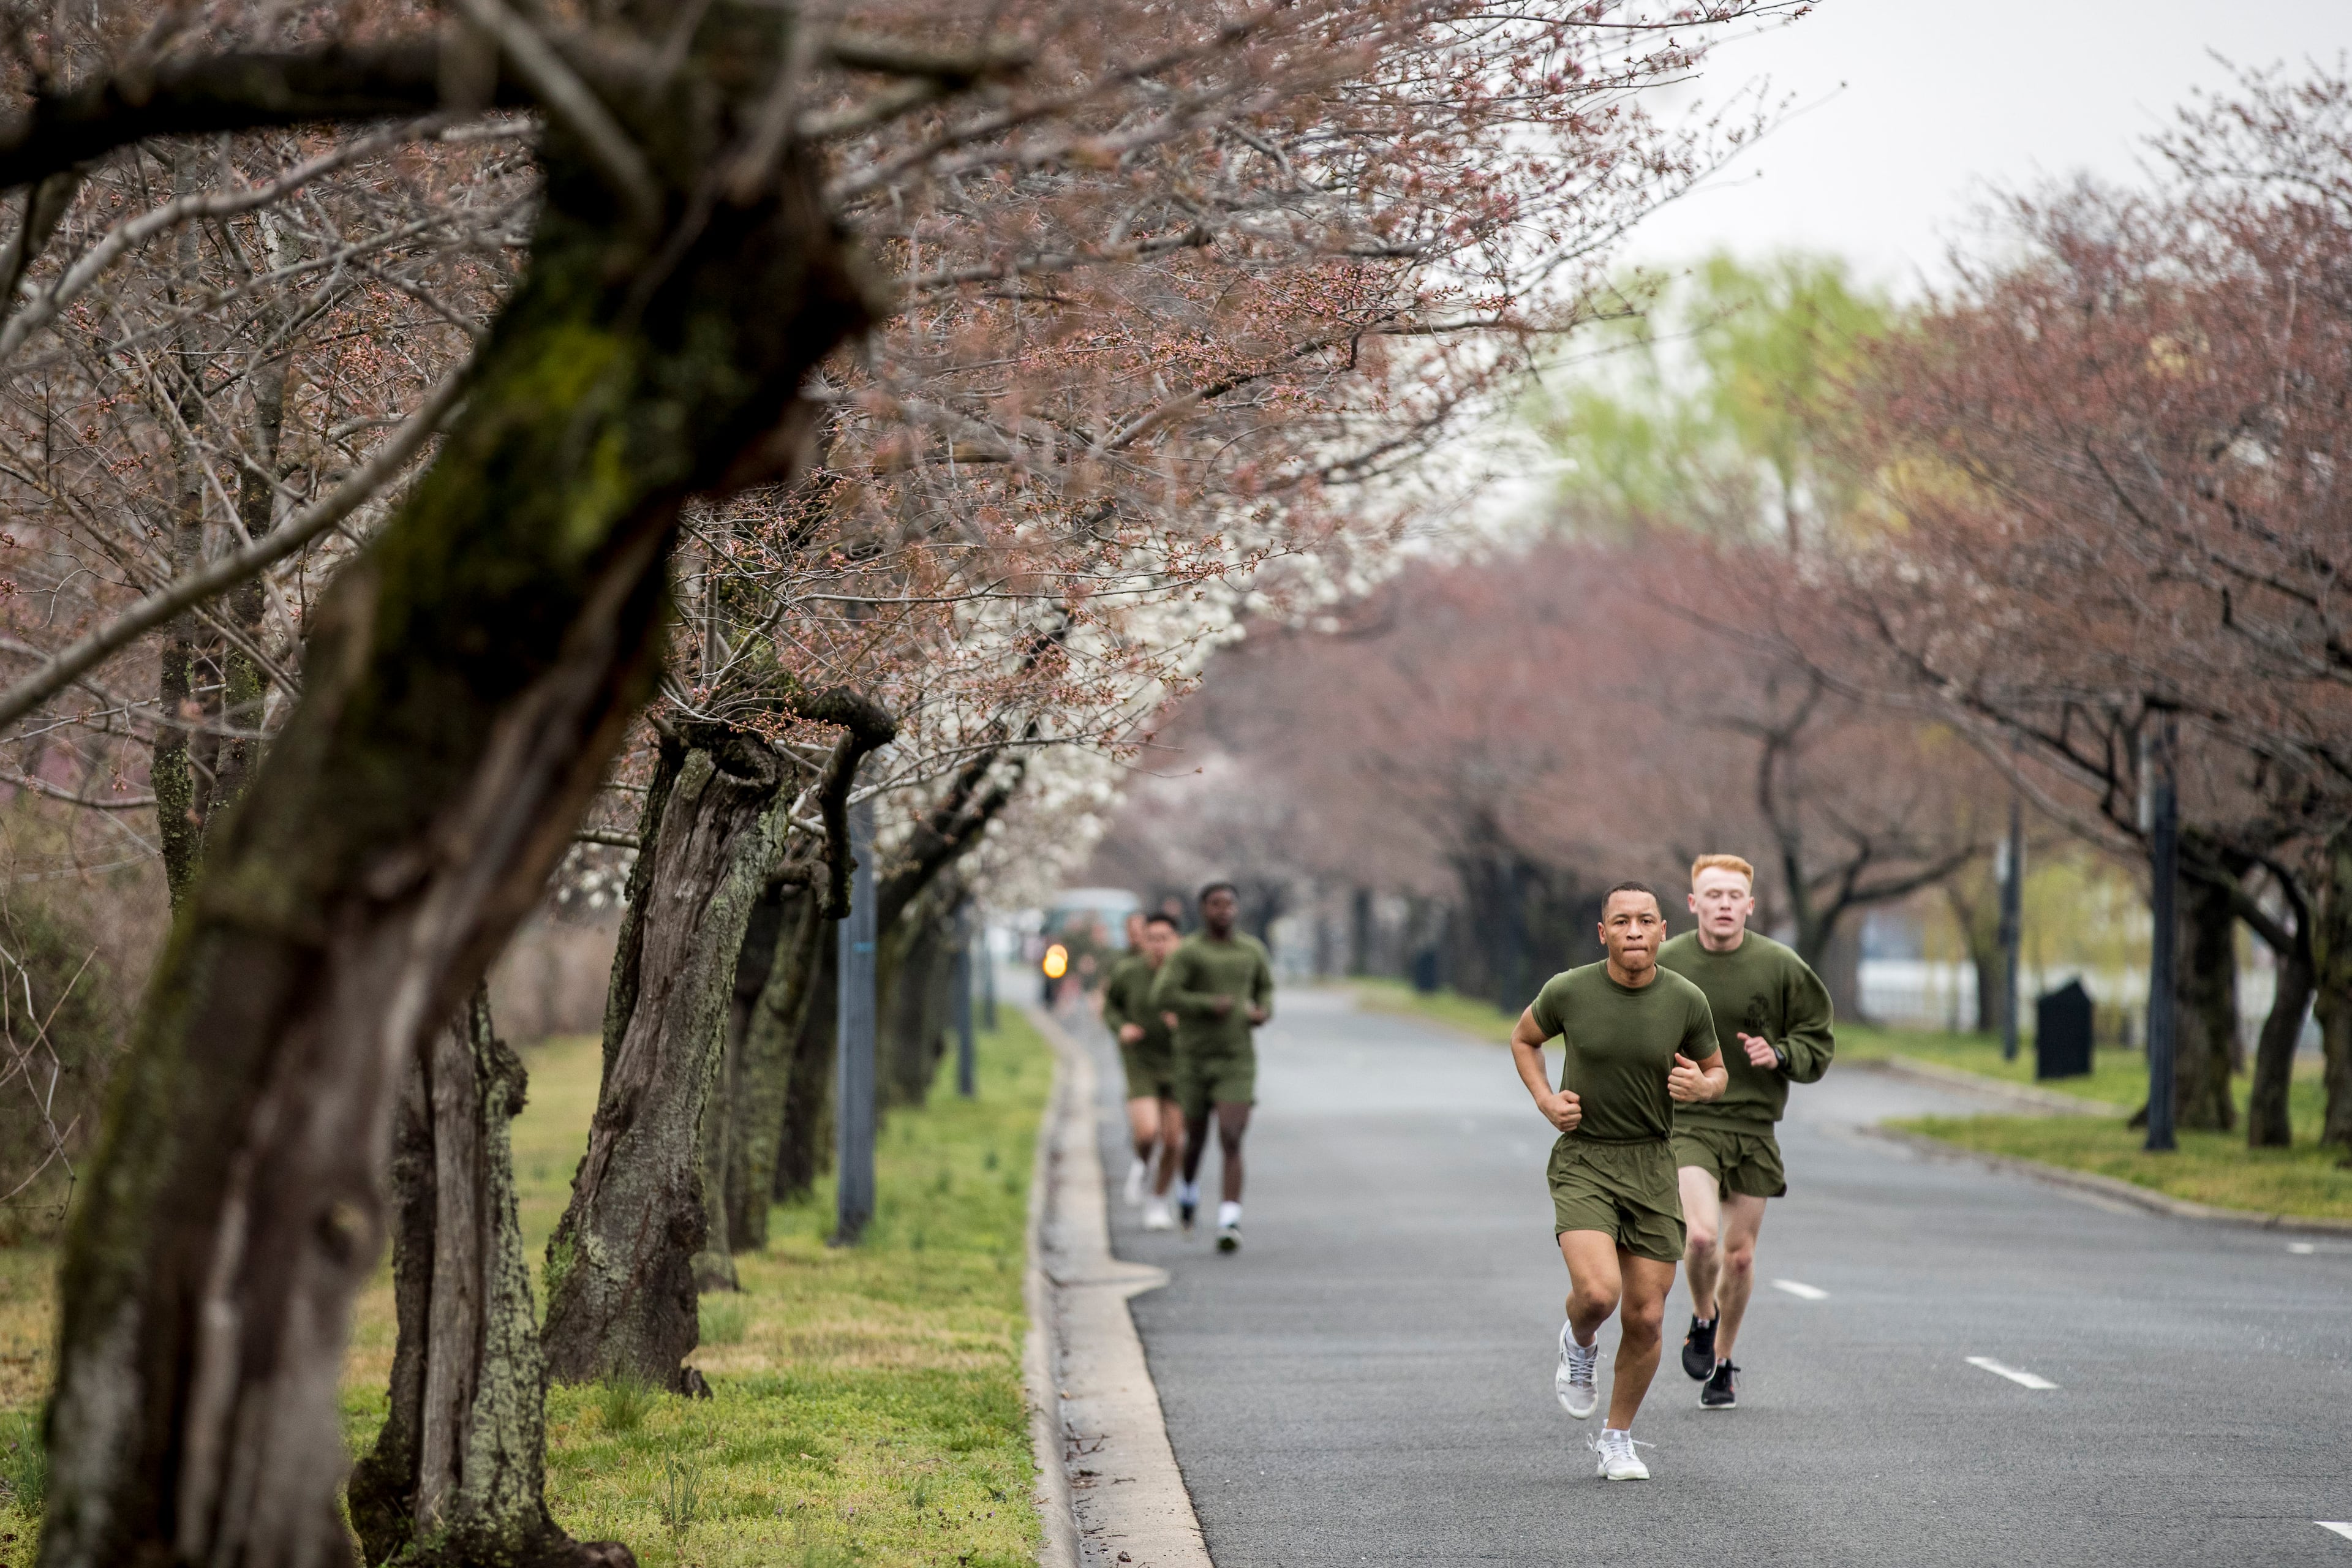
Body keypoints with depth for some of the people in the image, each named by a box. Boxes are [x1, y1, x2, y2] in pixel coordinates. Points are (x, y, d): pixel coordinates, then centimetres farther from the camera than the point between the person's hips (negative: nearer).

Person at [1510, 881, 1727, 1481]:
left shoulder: (1686, 1000, -7)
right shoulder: (1569, 991, -10)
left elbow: (1717, 1073, 9)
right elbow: (1524, 1038, 11)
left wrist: (1701, 1085, -15)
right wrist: (1546, 1100, -5)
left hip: (1651, 1167, 2)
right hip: (1582, 1162, -2)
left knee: (1645, 1318, 1)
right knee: (1598, 1292, -24)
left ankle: (1617, 1439, 24)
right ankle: (1579, 1344, 14)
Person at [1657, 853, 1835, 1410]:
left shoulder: (1780, 967, -2)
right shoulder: (1665, 963, -2)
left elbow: (1818, 1042, 4)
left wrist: (1779, 1055, -14)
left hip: (1754, 1126, 2)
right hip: (1687, 1122, -1)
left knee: (1740, 1254, 8)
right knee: (1701, 1234, -21)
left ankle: (1722, 1362, 30)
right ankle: (1702, 1318, 10)